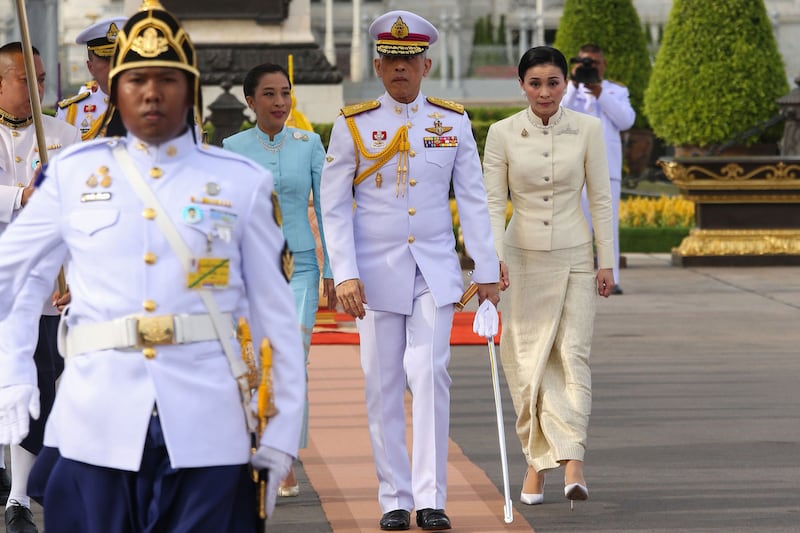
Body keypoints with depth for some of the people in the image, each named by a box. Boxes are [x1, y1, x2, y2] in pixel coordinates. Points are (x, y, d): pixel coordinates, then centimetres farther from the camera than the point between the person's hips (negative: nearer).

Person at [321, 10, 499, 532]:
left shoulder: (453, 122, 4)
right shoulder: (353, 125, 0)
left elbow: (474, 201, 6)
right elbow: (335, 209, -1)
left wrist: (488, 270, 2)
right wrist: (345, 275, -10)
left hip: (435, 272, 0)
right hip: (377, 273, 0)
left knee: (429, 374, -11)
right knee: (384, 386, 3)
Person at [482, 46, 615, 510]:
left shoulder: (587, 130, -2)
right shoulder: (503, 133, -2)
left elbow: (600, 198, 2)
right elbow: (494, 202, -3)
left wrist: (606, 262, 0)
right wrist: (495, 257, -16)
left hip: (574, 255, 0)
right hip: (523, 257, 0)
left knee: (574, 354, -10)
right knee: (528, 360, 1)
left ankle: (572, 459, -17)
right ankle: (537, 462, 9)